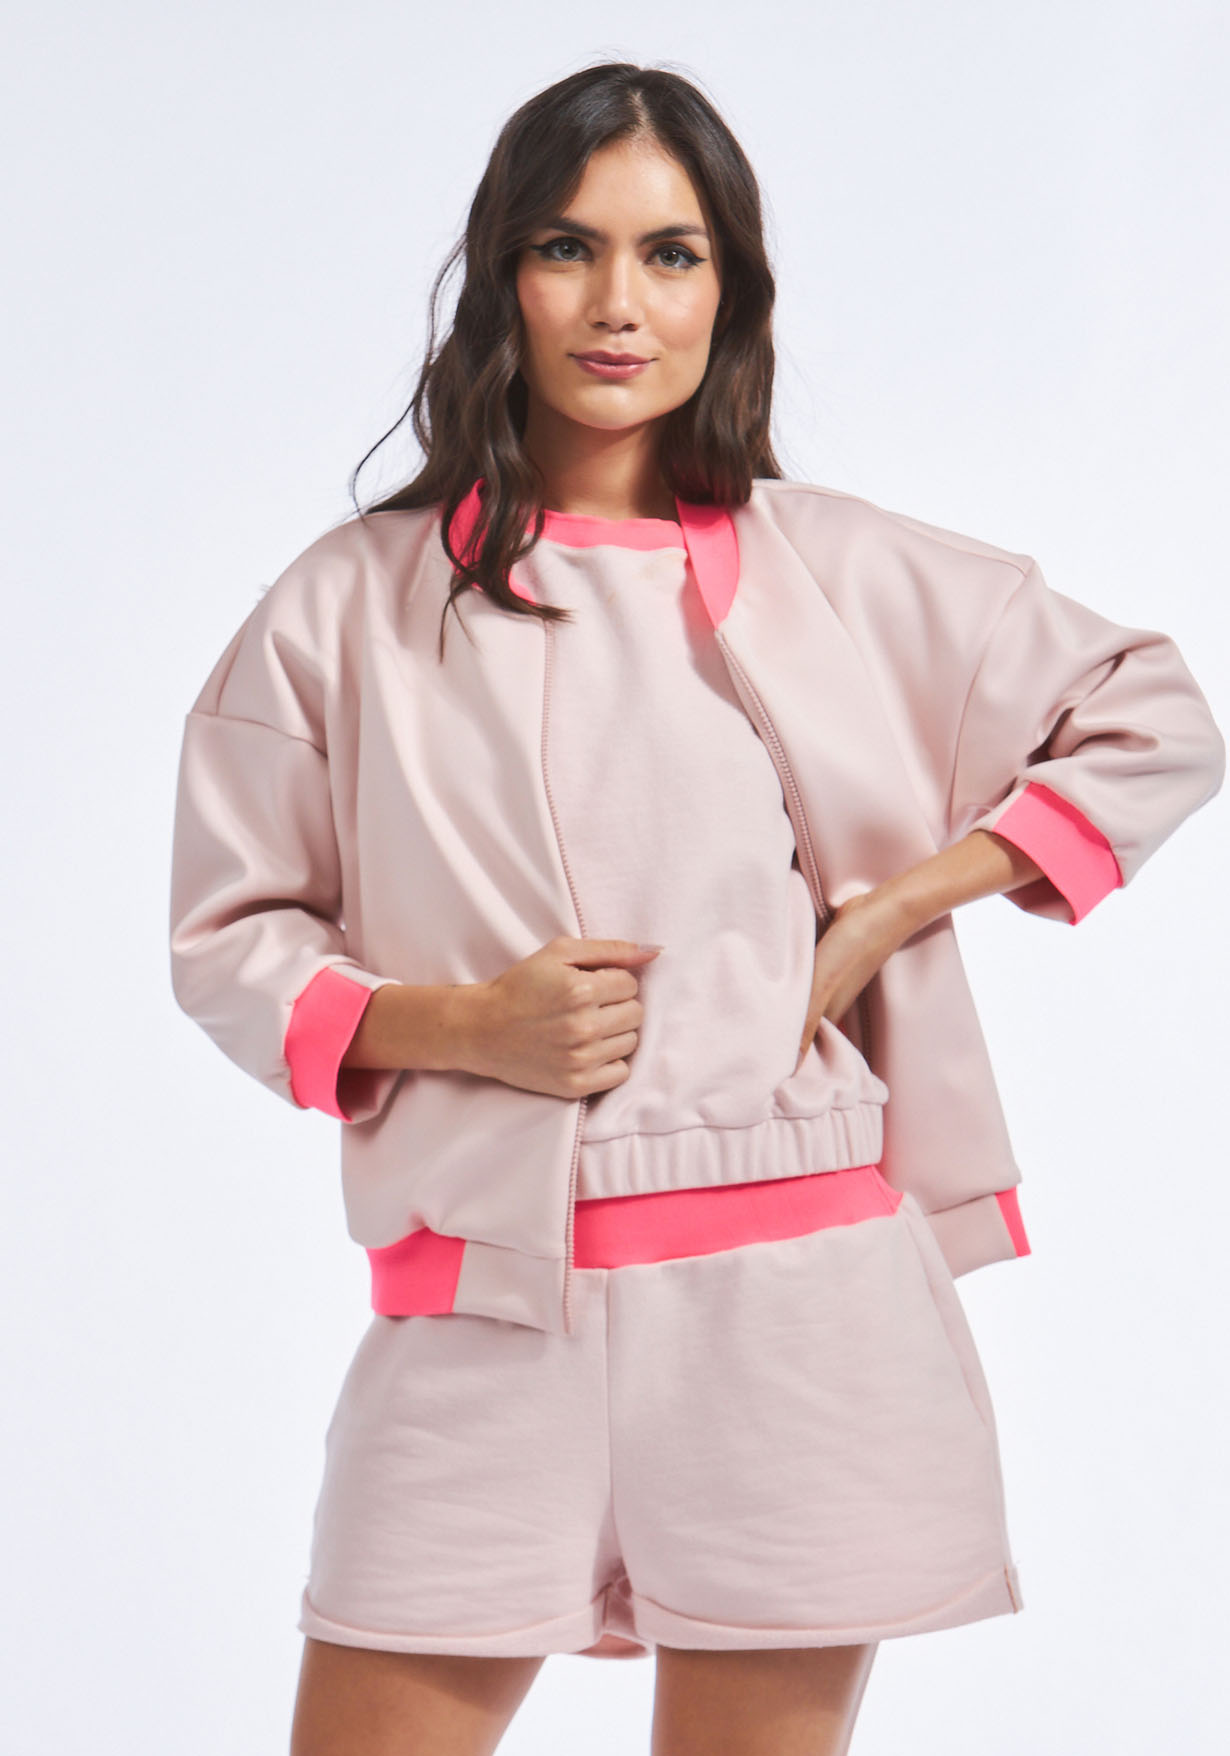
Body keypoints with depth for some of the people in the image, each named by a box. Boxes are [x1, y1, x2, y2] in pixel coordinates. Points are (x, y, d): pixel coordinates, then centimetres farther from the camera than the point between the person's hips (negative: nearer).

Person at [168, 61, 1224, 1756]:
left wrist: (886, 916, 2)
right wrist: (460, 1021, -9)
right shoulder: (355, 603, 5)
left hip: (794, 1301, 0)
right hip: (485, 1305, 0)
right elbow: (228, 938, 9)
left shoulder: (837, 577, 6)